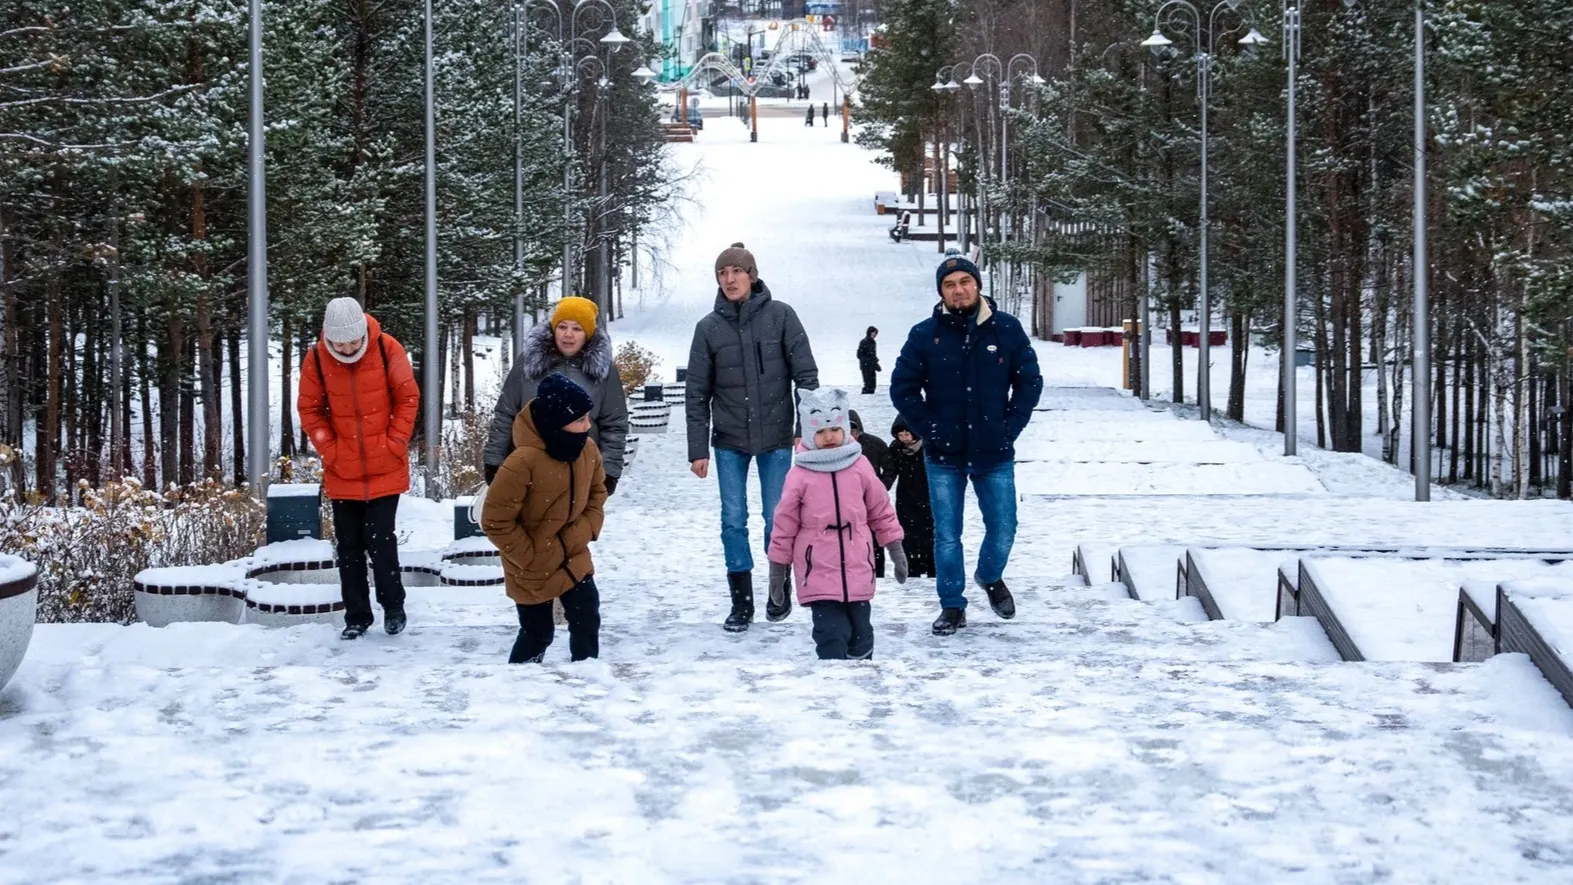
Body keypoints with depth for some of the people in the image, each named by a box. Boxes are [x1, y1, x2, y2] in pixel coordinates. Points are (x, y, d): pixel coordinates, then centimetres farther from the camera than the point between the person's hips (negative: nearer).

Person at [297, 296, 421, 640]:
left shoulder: (388, 350, -10)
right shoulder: (316, 358, -7)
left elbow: (408, 398, -2)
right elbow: (309, 410, 1)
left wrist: (395, 444, -8)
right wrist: (330, 450, -6)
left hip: (385, 469, -2)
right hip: (342, 473, 2)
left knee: (380, 539, -4)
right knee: (348, 545, 7)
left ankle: (393, 606, 15)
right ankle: (357, 616, 18)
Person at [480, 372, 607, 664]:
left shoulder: (587, 450, -9)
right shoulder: (523, 462, -30)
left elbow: (596, 493, 10)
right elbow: (495, 522, -24)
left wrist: (584, 531, -7)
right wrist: (530, 557, -17)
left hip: (574, 560, 5)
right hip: (532, 568, -5)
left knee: (587, 621, 6)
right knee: (537, 635, 6)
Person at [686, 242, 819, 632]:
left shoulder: (780, 316, -4)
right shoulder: (708, 328, 1)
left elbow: (806, 374, -3)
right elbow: (697, 393, 3)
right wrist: (697, 450, -1)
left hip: (776, 438, -1)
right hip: (729, 440, 1)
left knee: (777, 519, 2)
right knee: (733, 521, 1)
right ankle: (741, 603, 9)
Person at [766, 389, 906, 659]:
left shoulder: (860, 467, 2)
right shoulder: (800, 475, -5)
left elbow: (881, 510, 12)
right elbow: (785, 525, 1)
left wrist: (895, 550, 13)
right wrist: (777, 570, 4)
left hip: (857, 572, 3)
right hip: (819, 575, -3)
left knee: (860, 634, 13)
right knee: (831, 636, -10)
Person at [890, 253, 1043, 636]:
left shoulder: (1007, 329, -3)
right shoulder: (925, 335, -5)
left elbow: (1030, 381, 3)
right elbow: (902, 389, 0)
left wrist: (1010, 428, -3)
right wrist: (929, 430, -6)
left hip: (994, 455, 0)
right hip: (944, 456, 0)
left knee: (1003, 530, 5)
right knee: (947, 535, 5)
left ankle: (990, 577, 35)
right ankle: (952, 605, 19)